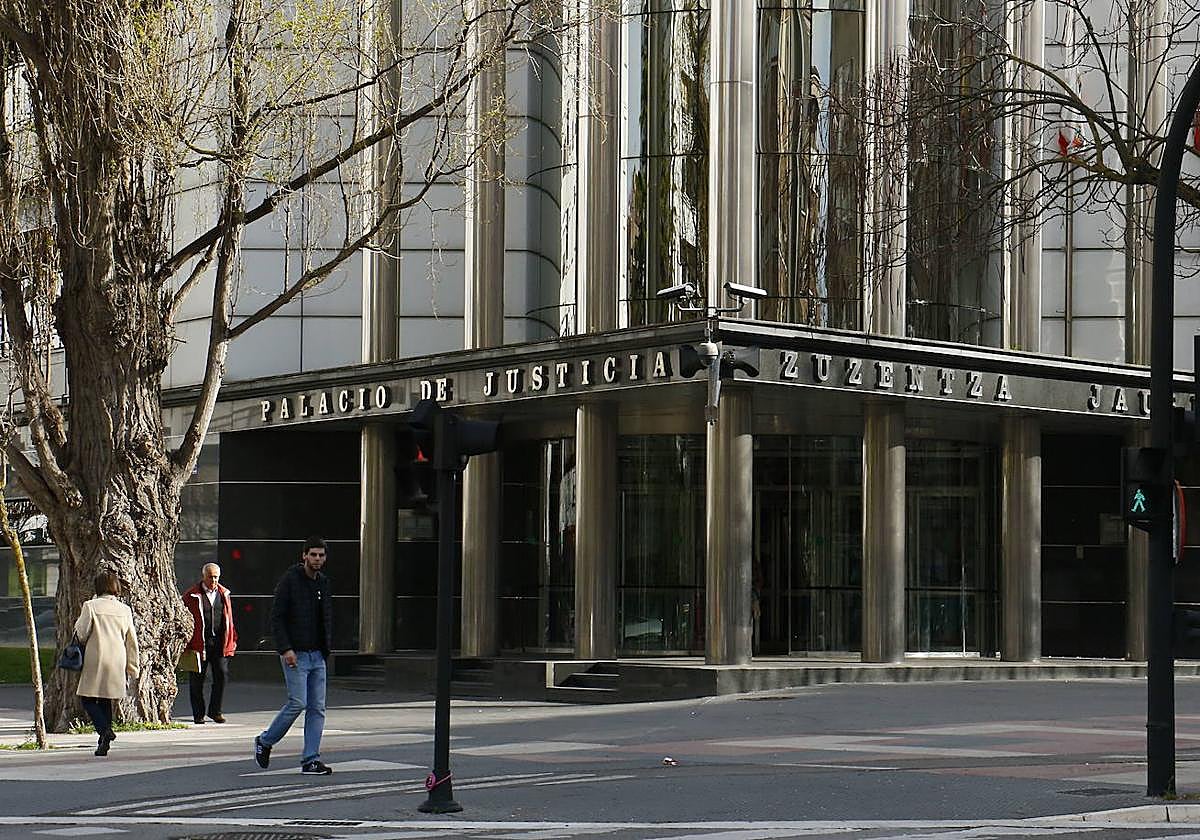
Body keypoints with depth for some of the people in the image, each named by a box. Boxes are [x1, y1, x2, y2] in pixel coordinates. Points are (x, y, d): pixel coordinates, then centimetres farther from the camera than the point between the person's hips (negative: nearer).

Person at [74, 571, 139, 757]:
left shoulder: (90, 606, -7)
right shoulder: (125, 610, 6)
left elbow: (81, 634, -7)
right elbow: (132, 642, 9)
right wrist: (132, 669, 16)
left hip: (95, 661, -5)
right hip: (117, 662, 5)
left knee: (88, 699, 5)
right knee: (106, 701, 15)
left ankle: (104, 729, -18)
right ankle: (103, 743, 13)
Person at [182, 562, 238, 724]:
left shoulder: (223, 594, 14)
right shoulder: (192, 596, 0)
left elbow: (229, 618, 18)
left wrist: (231, 640, 14)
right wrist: (186, 642, -6)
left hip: (219, 642, 3)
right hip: (199, 642, -3)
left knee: (222, 675, -3)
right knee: (197, 680, 3)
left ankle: (215, 711, 10)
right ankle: (198, 714, 14)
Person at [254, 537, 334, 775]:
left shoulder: (323, 583, 13)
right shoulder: (289, 580, -8)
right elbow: (276, 617, -11)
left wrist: (327, 648, 11)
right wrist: (285, 649, -18)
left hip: (317, 655, 7)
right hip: (295, 655, -7)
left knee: (317, 707, 1)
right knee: (298, 703, -11)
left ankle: (311, 760, 3)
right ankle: (265, 741, 10)